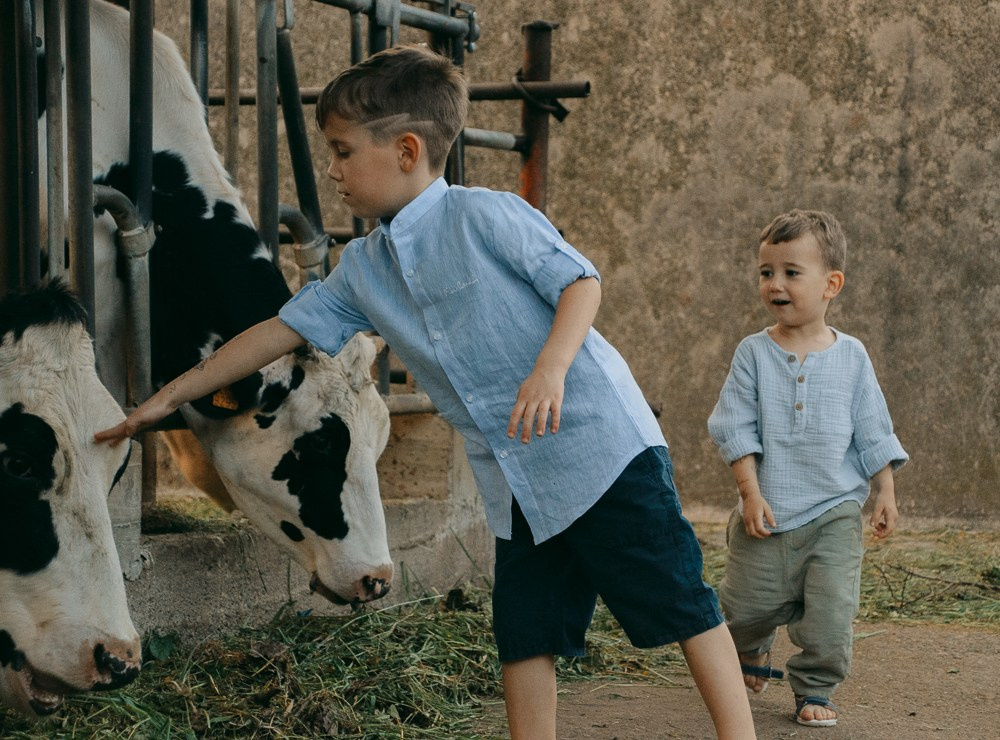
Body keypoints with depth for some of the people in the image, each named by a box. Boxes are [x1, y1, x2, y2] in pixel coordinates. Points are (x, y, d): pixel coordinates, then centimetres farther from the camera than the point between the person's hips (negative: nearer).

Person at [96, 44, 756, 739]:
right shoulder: (363, 268, 10)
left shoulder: (486, 215, -9)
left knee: (676, 599, -3)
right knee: (524, 630, 6)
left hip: (600, 441, -7)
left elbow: (581, 281, -10)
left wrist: (550, 368, -27)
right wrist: (171, 395, 17)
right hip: (517, 486, 7)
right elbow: (280, 331, 15)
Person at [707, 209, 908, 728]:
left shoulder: (851, 356, 1)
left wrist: (885, 492, 3)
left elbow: (873, 433, 7)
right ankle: (752, 651, 40)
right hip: (767, 513, 0)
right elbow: (737, 429, -4)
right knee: (748, 605, 8)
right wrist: (751, 493, -11)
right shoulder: (754, 353, -2)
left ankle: (814, 690, 12)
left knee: (830, 611, -8)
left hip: (834, 513, 0)